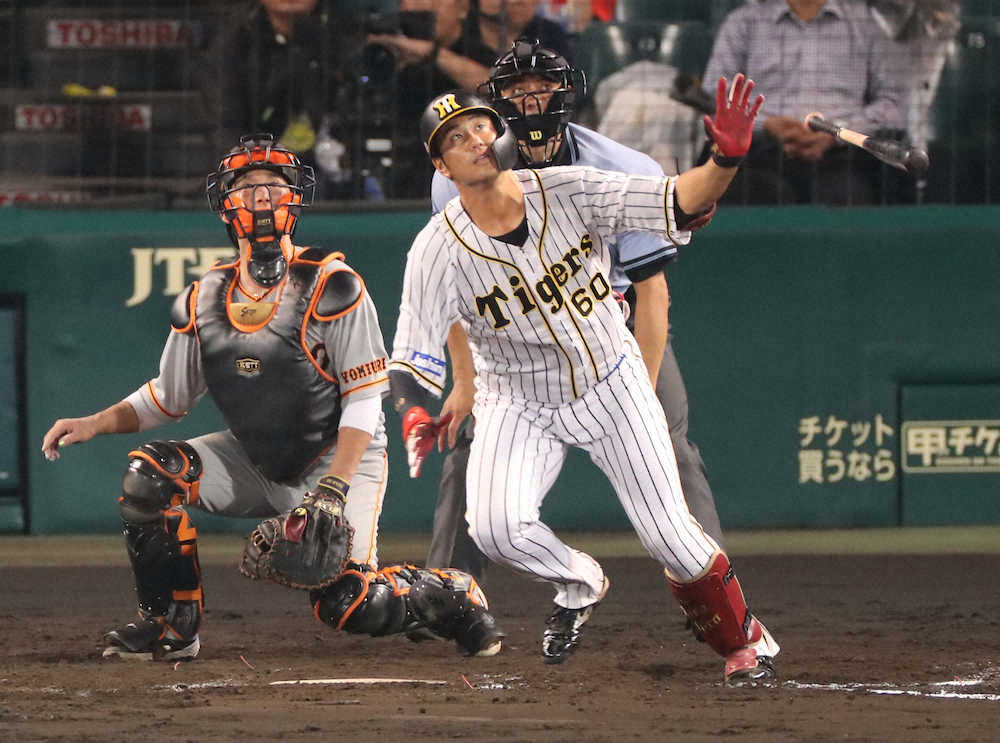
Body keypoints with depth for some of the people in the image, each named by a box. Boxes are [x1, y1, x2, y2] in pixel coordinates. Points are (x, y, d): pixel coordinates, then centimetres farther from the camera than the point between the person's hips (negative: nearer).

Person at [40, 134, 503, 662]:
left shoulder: (331, 286, -16)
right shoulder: (204, 300, 0)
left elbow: (364, 399, -17)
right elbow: (167, 397, 11)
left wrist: (333, 487, -27)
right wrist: (94, 424, -5)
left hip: (340, 460, -5)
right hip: (255, 462, 5)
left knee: (345, 604, -22)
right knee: (148, 476, -16)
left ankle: (449, 596, 10)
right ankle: (172, 626, -2)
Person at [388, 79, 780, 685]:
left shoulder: (569, 192, -16)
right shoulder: (439, 252, -19)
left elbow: (681, 202, -20)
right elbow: (413, 362, -21)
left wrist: (726, 159, -41)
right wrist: (415, 416, -42)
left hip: (613, 384, 0)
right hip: (519, 404, 0)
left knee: (670, 536, -5)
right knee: (495, 526, -24)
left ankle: (745, 641, 21)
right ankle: (580, 585, 8)